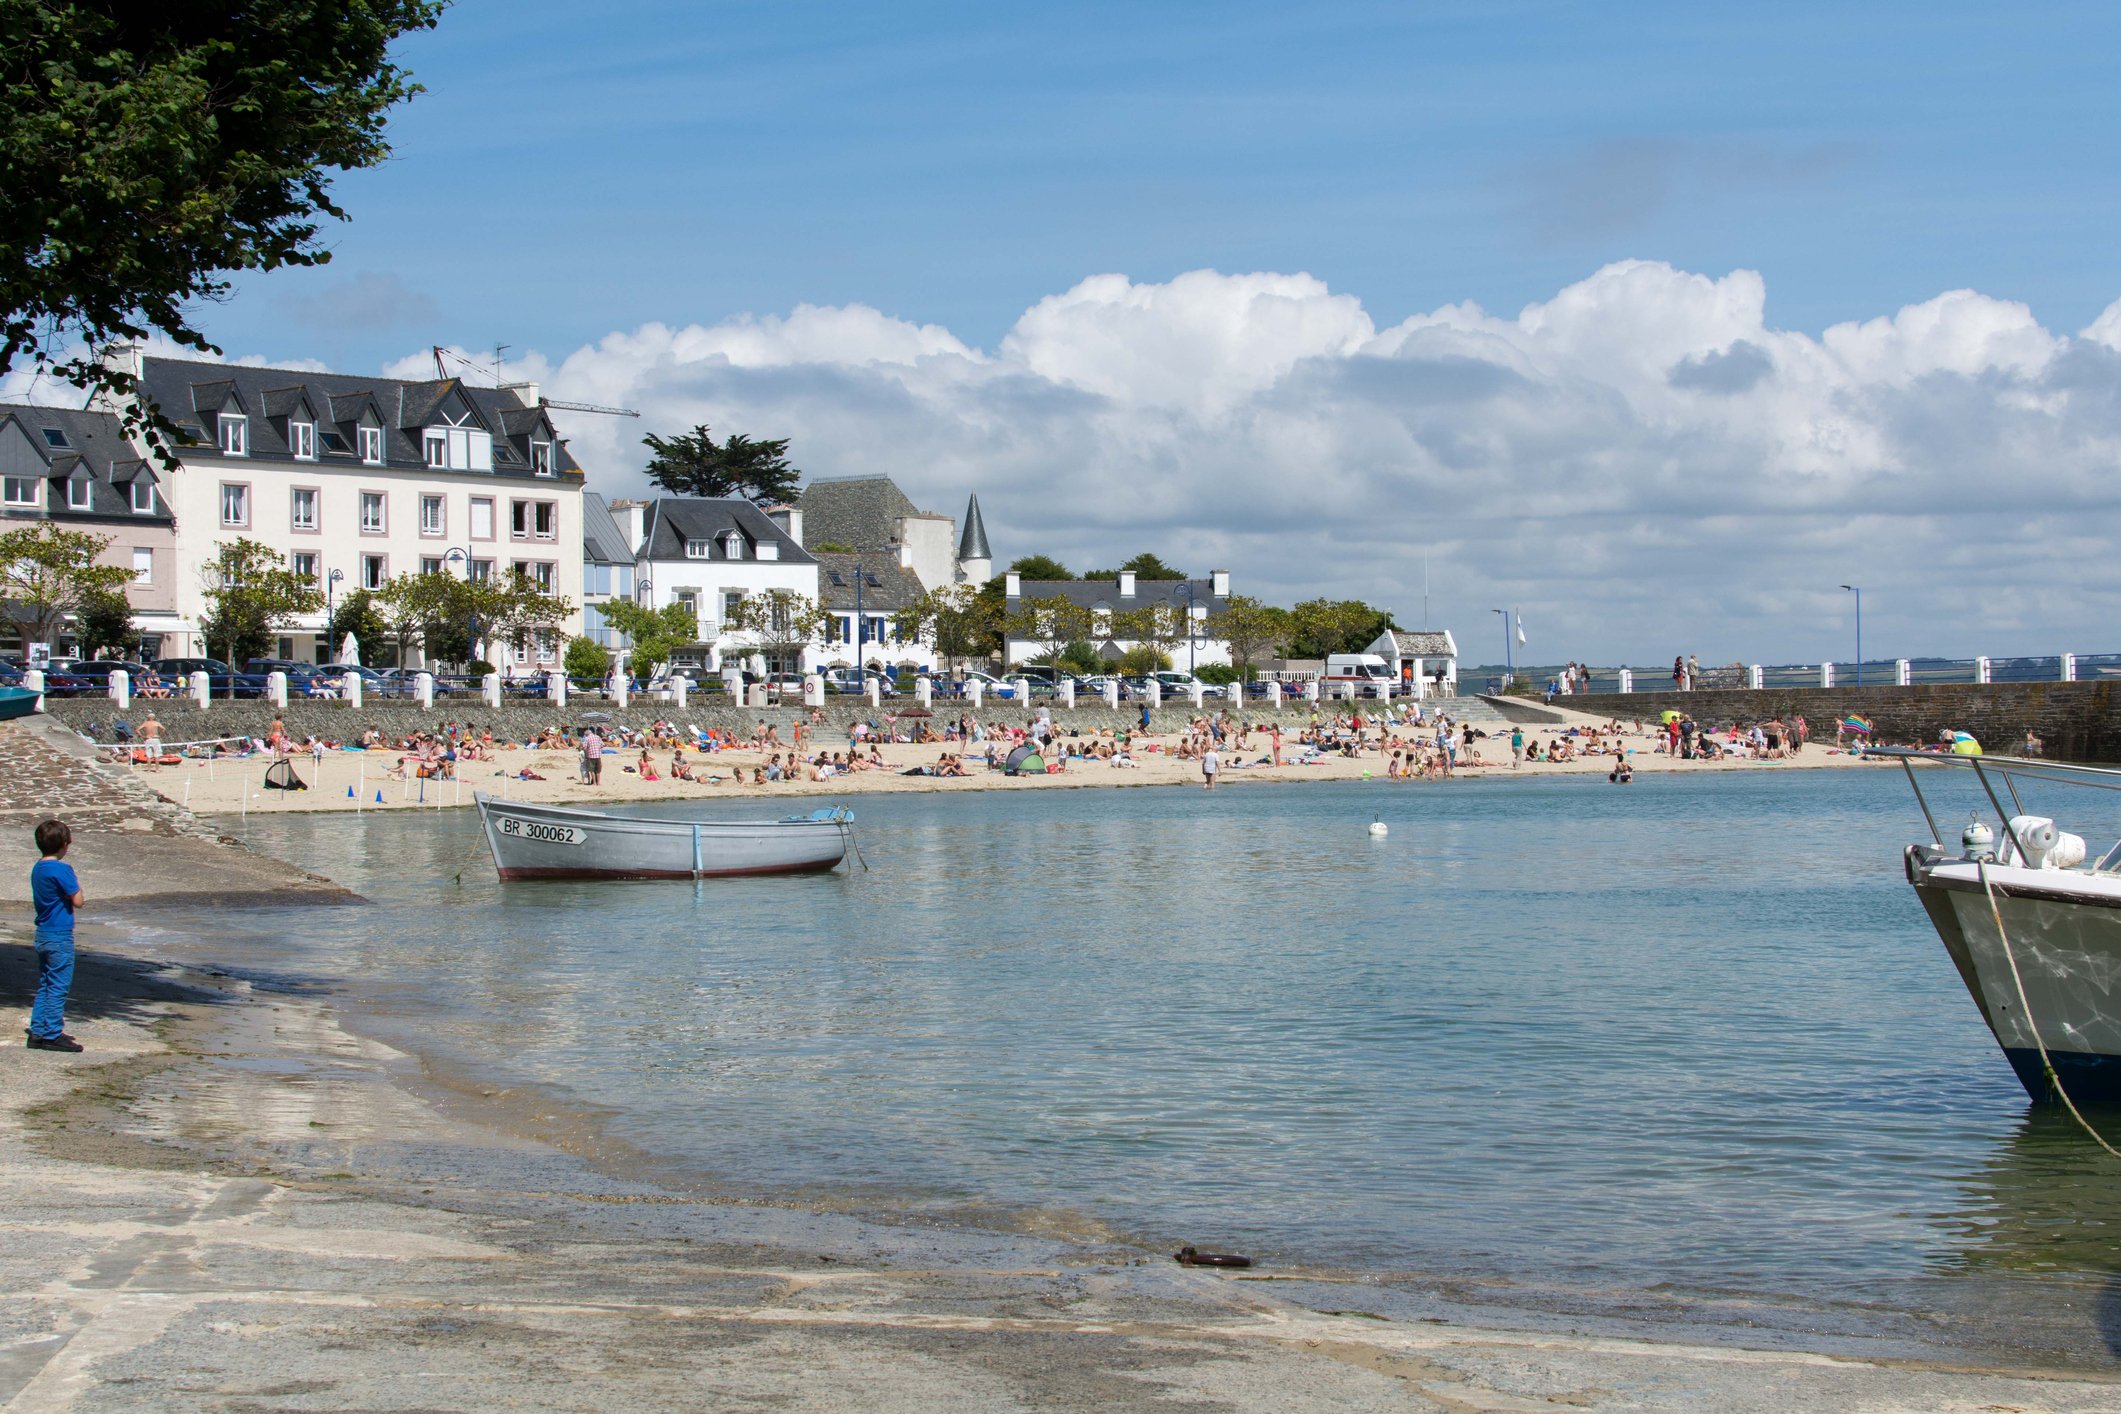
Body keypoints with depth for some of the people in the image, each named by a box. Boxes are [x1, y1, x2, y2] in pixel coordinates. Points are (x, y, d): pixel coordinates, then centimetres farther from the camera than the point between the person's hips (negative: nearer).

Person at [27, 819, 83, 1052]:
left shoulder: (37, 868, 9)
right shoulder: (61, 870, -18)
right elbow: (77, 901, -17)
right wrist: (77, 885, -2)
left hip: (43, 934, 8)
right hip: (60, 936, -8)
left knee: (45, 985, 15)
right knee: (58, 986, -2)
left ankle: (38, 1032, 17)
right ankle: (52, 1035, 0)